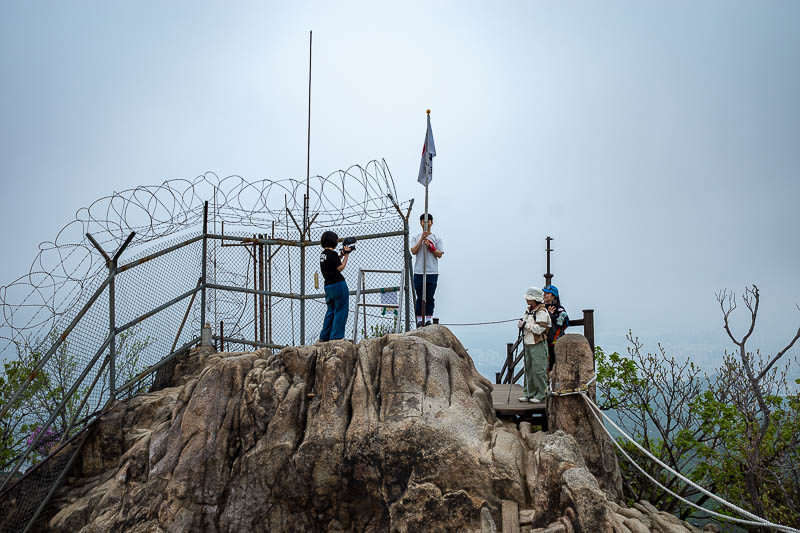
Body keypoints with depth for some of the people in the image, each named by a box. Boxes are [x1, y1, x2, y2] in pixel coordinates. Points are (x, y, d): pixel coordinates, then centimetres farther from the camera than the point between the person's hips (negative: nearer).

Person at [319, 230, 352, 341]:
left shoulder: (322, 254, 11)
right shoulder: (332, 253, -14)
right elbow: (340, 268, -10)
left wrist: (341, 255, 12)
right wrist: (346, 255, -3)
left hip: (328, 286, 9)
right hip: (338, 285, -9)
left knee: (331, 311, 17)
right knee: (340, 311, -2)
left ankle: (324, 336, 20)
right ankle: (336, 336, -4)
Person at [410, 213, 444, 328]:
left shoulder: (436, 238, 8)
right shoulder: (416, 237, 8)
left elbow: (440, 255, 2)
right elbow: (413, 251, -6)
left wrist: (430, 246, -12)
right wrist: (422, 238, -11)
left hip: (432, 272, 0)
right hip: (419, 272, 0)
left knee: (430, 298, 2)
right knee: (420, 297, 2)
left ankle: (428, 319, 8)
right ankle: (419, 320, 7)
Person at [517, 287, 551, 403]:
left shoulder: (542, 312, -12)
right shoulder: (528, 310, 14)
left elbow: (539, 329, -20)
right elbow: (524, 324, 20)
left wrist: (526, 325, -16)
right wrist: (521, 323, -1)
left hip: (538, 344, -8)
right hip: (528, 343, 8)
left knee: (539, 370, -7)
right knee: (529, 369, 11)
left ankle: (541, 395, 0)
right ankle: (529, 393, 19)